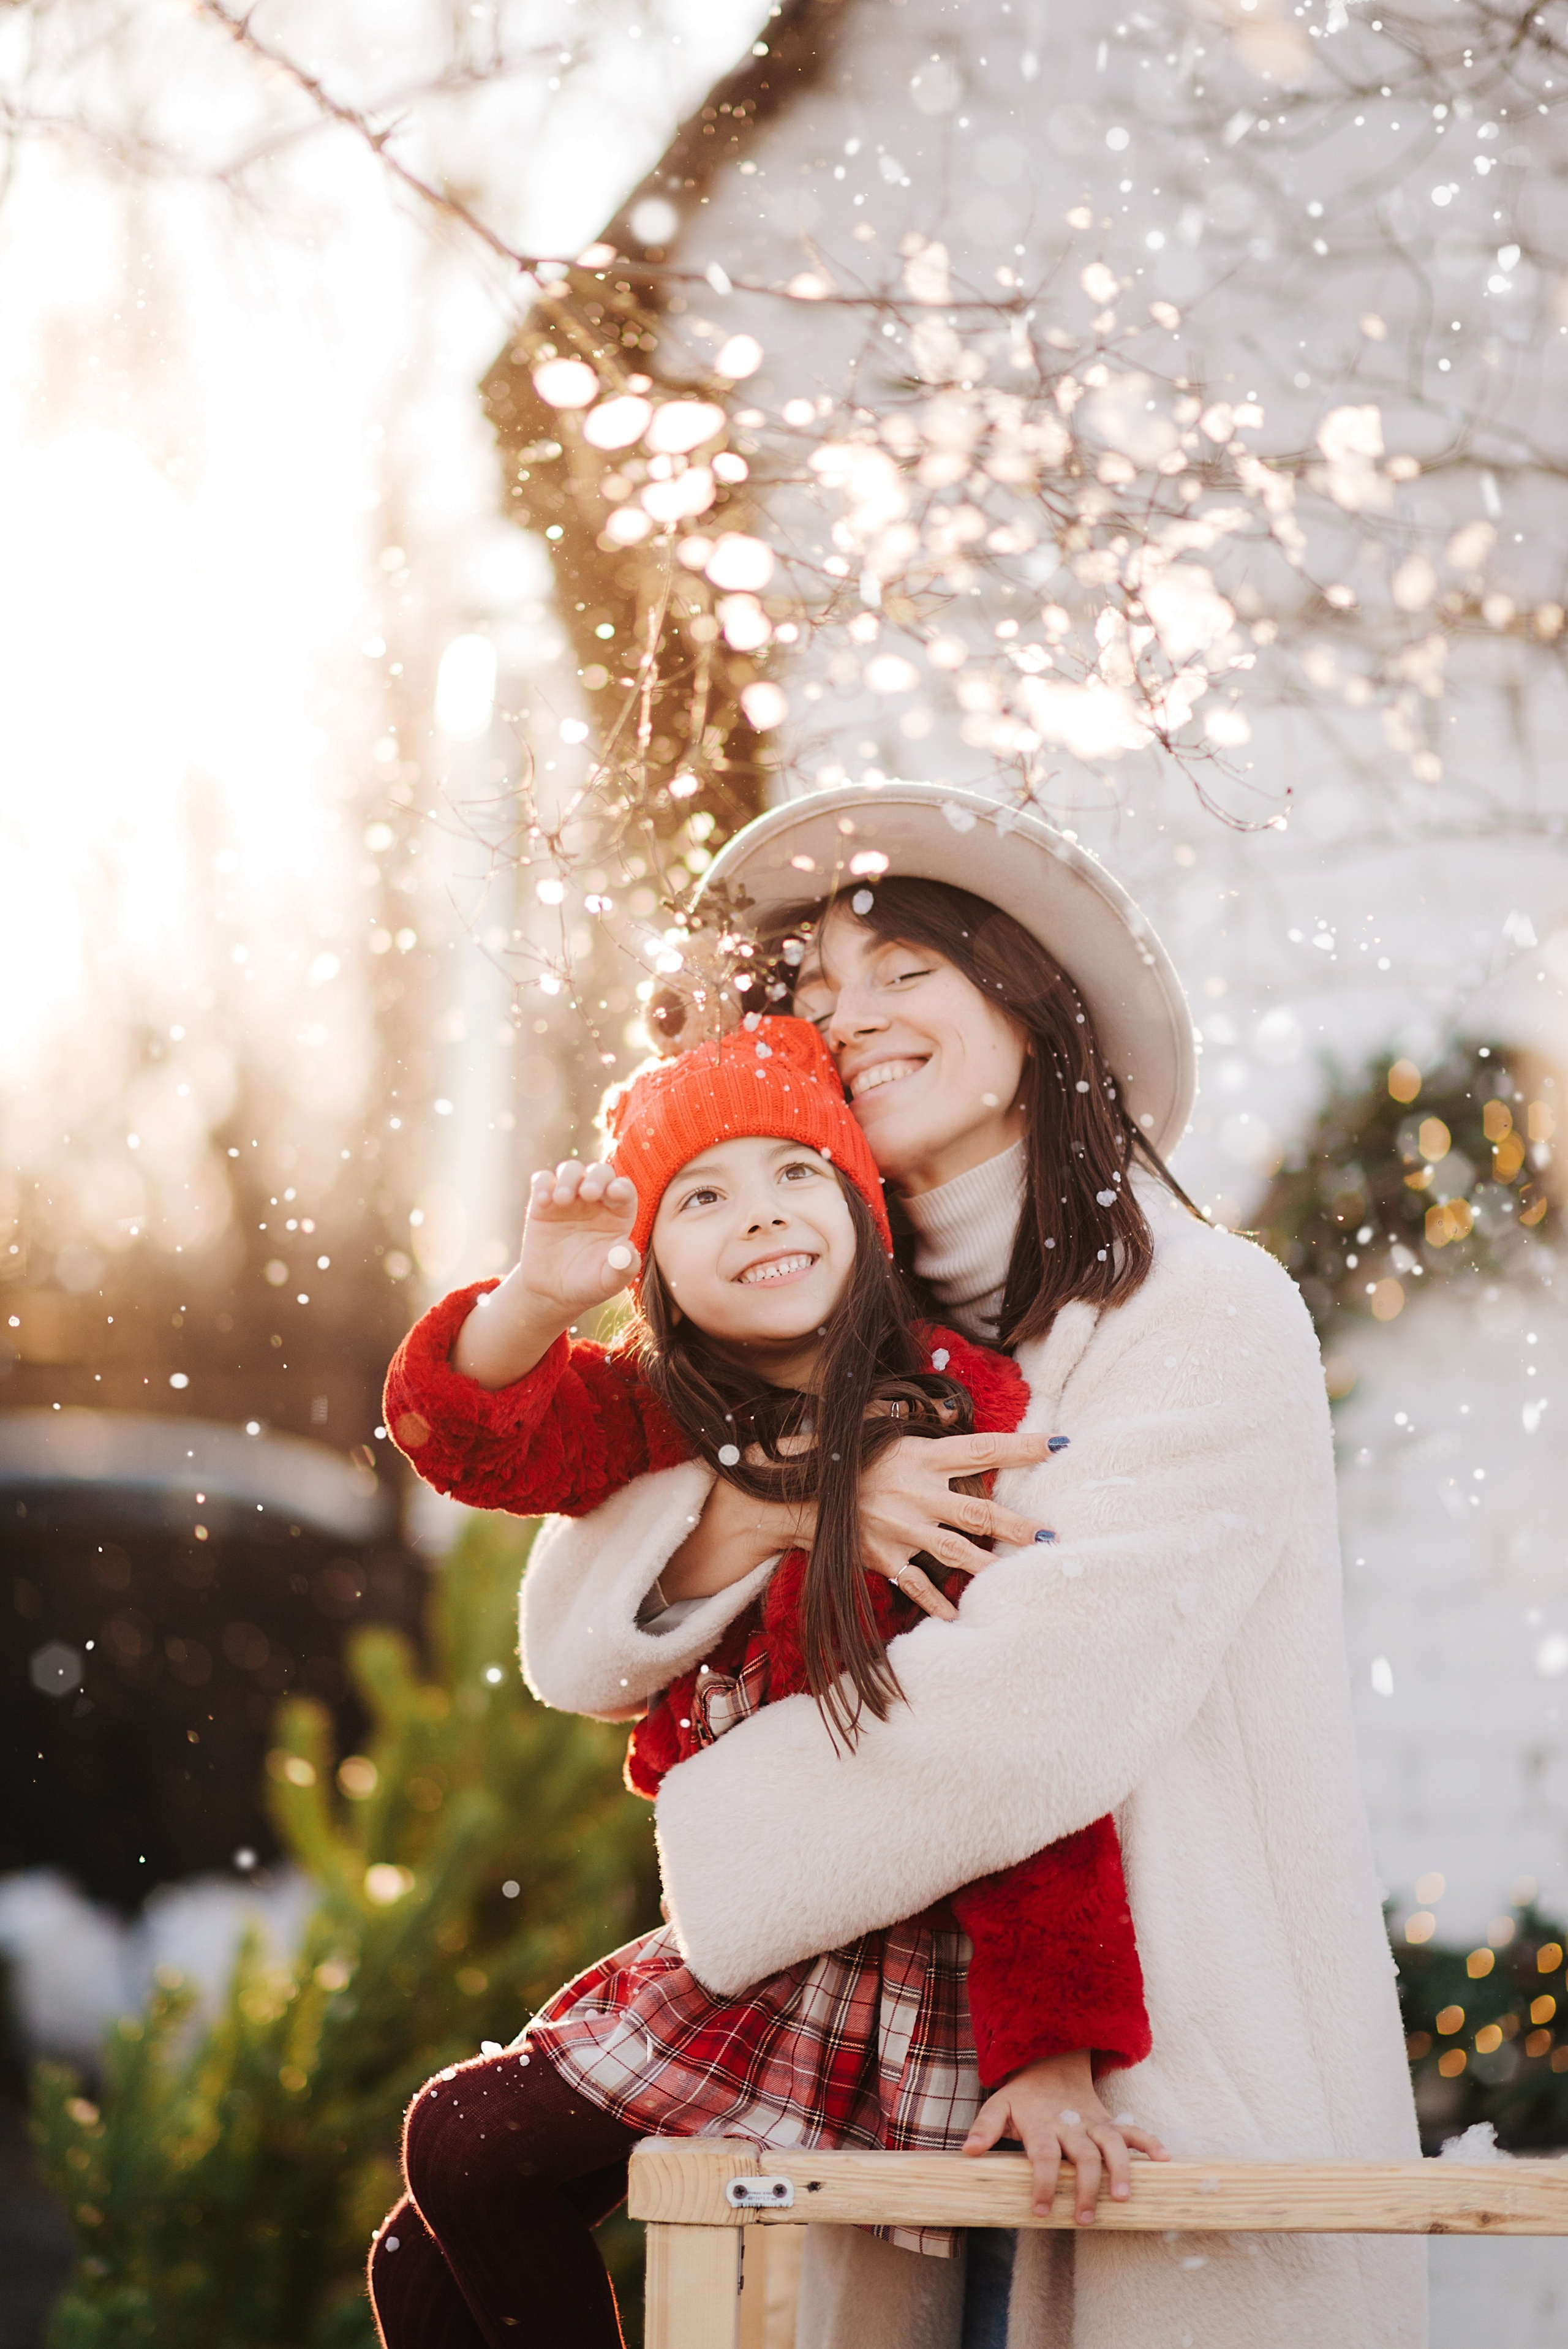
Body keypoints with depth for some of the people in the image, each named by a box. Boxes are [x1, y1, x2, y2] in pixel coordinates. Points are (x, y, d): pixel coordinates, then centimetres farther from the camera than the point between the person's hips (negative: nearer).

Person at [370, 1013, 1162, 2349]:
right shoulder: (670, 1421, 6)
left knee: (468, 2147, -12)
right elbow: (463, 1427, -6)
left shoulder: (964, 1412, -16)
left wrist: (1052, 2052, -24)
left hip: (904, 1961, -7)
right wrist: (539, 1298, -29)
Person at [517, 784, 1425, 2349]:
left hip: (1186, 2091, -5)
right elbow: (577, 1641, 3)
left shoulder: (1207, 1316, -8)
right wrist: (777, 1506, -16)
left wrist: (706, 1838, -6)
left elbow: (1023, 1717, -18)